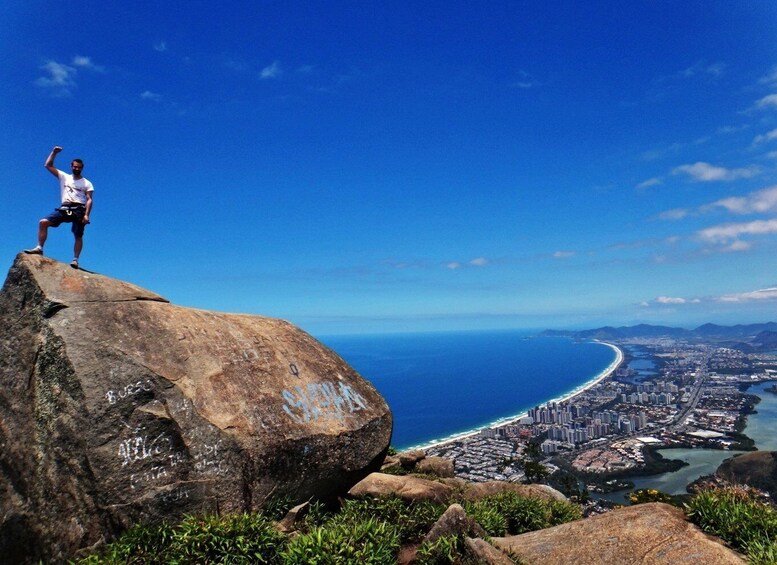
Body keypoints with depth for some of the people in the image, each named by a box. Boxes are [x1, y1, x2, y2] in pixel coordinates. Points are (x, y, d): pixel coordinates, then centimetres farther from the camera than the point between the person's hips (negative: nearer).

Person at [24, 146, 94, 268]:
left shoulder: (87, 183, 9)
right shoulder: (64, 177, 17)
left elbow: (89, 200, 0)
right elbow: (48, 165, 15)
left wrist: (86, 215, -13)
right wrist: (54, 152, 5)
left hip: (78, 210, -3)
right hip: (64, 208, 3)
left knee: (78, 236, -6)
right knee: (43, 222, -13)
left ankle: (75, 260, -5)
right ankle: (39, 248, -12)